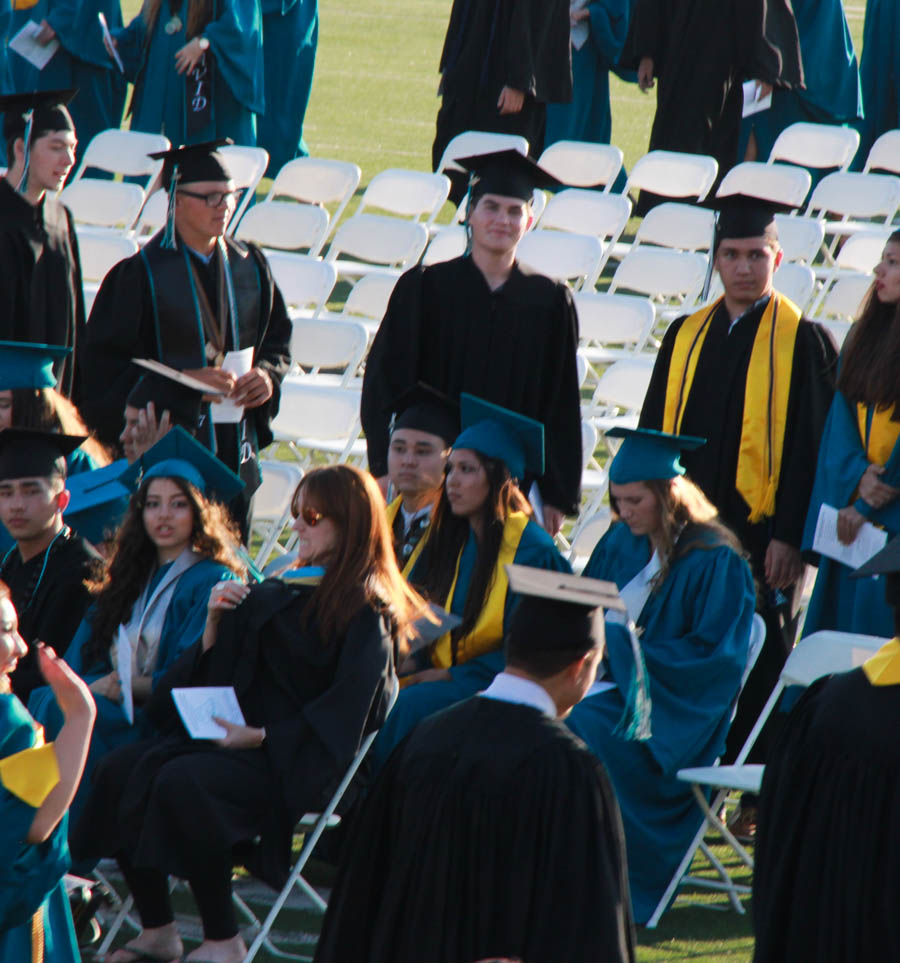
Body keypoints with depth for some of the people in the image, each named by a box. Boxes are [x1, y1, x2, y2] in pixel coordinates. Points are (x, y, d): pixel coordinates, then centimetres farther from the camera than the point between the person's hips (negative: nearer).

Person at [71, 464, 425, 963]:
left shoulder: (366, 609, -6)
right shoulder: (285, 592, 18)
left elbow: (346, 707, -17)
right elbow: (213, 670, 20)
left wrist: (262, 735, -21)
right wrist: (216, 622, 2)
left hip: (300, 761, -8)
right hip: (239, 733, 8)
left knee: (183, 783, -33)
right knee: (120, 770, -13)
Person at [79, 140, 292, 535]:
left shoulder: (249, 266, 9)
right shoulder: (140, 274, -7)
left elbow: (278, 337, 18)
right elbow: (105, 362, -10)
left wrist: (268, 373, -4)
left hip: (236, 452, 5)